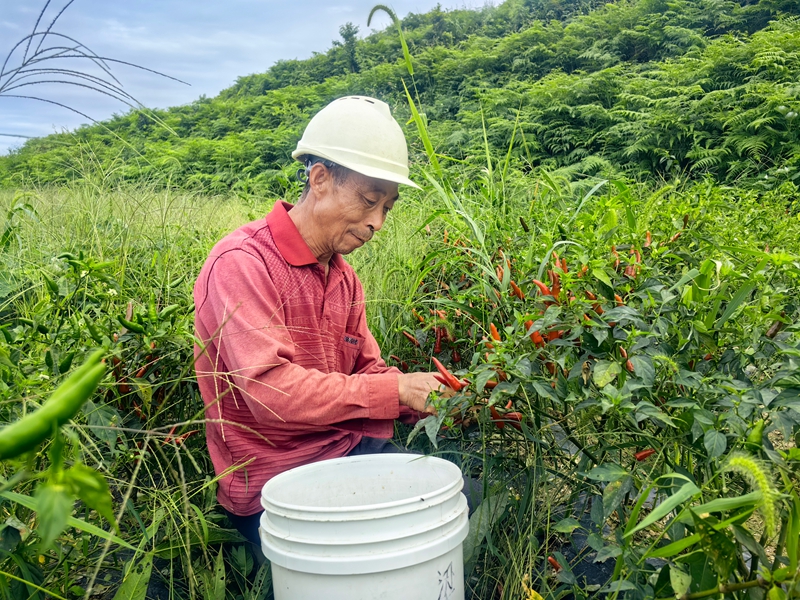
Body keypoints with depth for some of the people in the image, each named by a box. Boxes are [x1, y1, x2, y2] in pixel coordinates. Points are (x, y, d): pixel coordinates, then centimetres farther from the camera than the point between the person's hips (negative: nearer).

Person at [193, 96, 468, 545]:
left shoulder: (344, 276, 12)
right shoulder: (242, 263, -16)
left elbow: (367, 370, 12)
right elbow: (271, 390, -25)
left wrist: (426, 398, -9)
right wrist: (396, 389, -20)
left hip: (352, 452, 8)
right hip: (277, 486, -7)